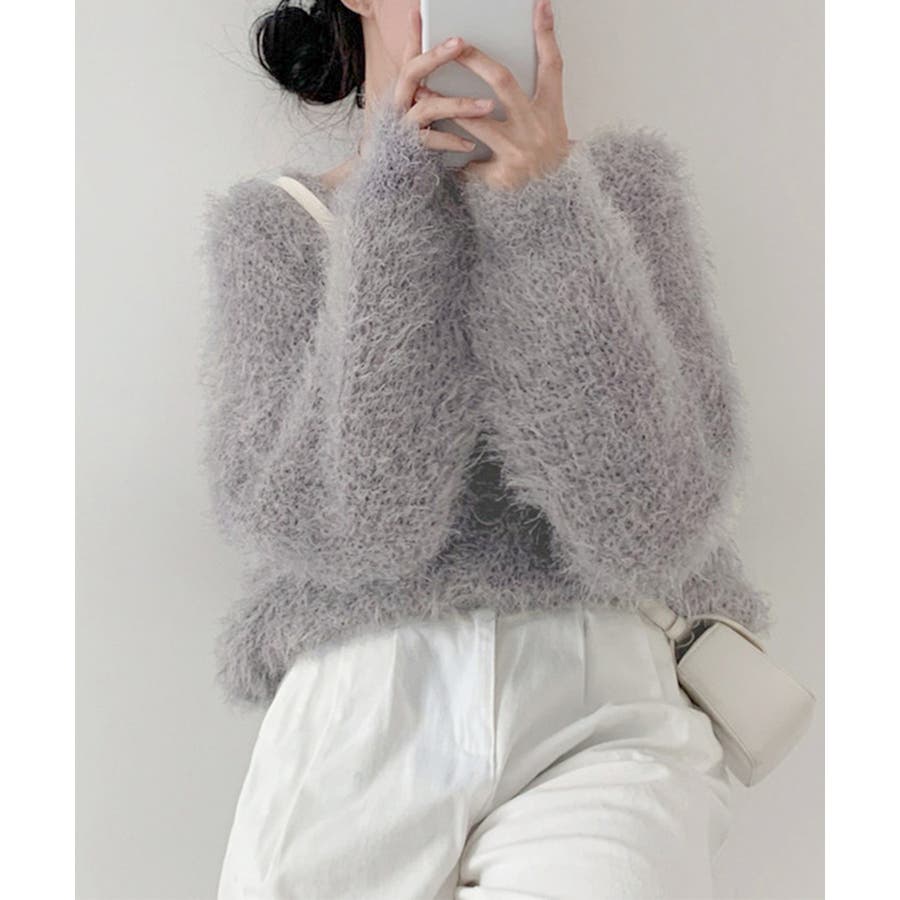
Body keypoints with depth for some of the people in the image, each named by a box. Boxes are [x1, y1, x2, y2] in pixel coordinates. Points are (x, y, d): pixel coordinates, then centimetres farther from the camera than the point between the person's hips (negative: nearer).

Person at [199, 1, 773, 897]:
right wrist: (400, 201, -13)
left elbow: (652, 525, -7)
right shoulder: (271, 223, 7)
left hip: (597, 717, -1)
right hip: (354, 725, 2)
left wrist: (545, 209, -14)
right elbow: (345, 524, -9)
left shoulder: (626, 180, 6)